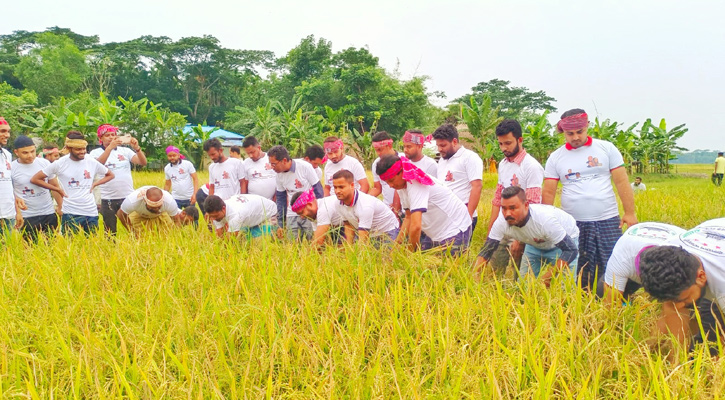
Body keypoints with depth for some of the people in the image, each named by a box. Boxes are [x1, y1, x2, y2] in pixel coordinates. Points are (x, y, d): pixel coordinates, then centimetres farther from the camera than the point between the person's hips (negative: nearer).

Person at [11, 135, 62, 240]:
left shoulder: (45, 163, 2)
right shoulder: (11, 168, -3)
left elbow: (55, 186, 8)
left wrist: (61, 206, 3)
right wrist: (17, 200, -17)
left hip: (49, 213, 2)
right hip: (26, 217, -2)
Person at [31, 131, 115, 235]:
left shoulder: (92, 162, 2)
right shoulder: (60, 164, -4)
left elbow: (110, 175, 17)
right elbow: (34, 179, 0)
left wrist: (94, 184, 3)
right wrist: (57, 189, -4)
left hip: (92, 213, 3)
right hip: (70, 214, -3)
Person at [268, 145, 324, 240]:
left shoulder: (305, 167, -12)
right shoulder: (279, 175, 3)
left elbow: (318, 190, -6)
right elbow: (280, 198, 12)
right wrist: (280, 224, 10)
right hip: (292, 214, 4)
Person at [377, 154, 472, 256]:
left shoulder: (416, 184, -28)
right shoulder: (401, 186, 0)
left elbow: (416, 226, -36)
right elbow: (408, 218, 9)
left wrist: (411, 251, -23)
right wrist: (397, 243, -2)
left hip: (455, 232, -8)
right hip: (435, 234, 8)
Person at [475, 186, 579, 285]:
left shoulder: (545, 219, -41)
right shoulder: (501, 222, -28)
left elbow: (571, 250, -35)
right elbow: (486, 251, -18)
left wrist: (547, 278, -39)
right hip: (536, 243, 4)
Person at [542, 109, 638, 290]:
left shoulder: (606, 148, 4)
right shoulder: (555, 157, 6)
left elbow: (622, 182, 2)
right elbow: (548, 193, 4)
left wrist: (630, 212, -4)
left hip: (608, 221, 0)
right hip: (574, 225, 1)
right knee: (579, 273, 4)